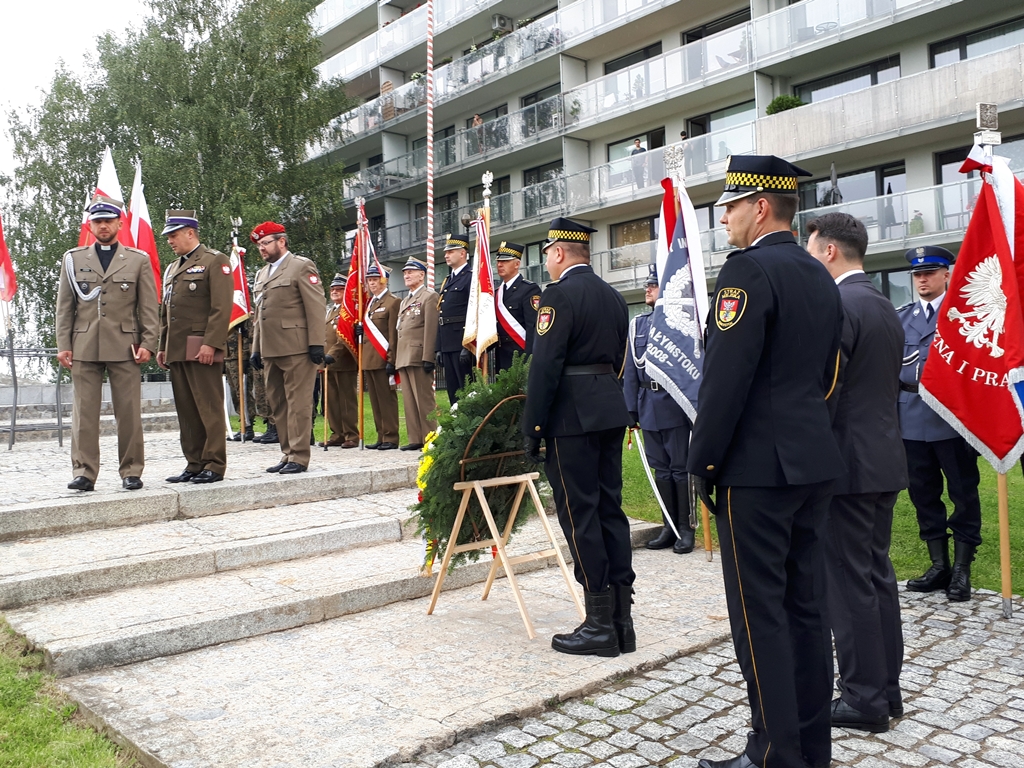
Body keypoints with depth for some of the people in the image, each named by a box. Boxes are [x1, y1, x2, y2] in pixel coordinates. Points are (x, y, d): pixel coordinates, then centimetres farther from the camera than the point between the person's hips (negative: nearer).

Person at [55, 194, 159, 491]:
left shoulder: (139, 260, 10)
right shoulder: (73, 259, 13)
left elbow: (148, 307, 6)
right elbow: (64, 307, 11)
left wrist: (147, 343, -4)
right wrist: (63, 345, 3)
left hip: (124, 346, -1)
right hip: (84, 347, 1)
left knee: (129, 412, 0)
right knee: (84, 412, 0)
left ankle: (131, 471, 9)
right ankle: (84, 472, 6)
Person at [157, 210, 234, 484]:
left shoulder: (215, 261, -1)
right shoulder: (172, 268, 23)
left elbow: (222, 307, -11)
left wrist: (210, 344, -18)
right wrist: (162, 347, 17)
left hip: (201, 350, -8)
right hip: (176, 352, 8)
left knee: (209, 409, -5)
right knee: (186, 412, 8)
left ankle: (214, 465, 0)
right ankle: (194, 464, 14)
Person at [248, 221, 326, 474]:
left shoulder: (302, 266, 0)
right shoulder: (261, 274, 22)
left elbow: (316, 307, -8)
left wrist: (316, 344, -15)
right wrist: (256, 348, 17)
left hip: (296, 348, -8)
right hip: (270, 350, 8)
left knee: (298, 403, -6)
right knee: (277, 404, 10)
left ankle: (299, 457, -2)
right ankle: (288, 453, 18)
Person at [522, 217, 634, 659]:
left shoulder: (560, 294, -11)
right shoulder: (613, 296, 16)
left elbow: (545, 366, -16)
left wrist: (532, 428, -13)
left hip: (571, 415, -8)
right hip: (611, 410, 9)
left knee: (580, 516, -2)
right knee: (610, 510, 11)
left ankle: (600, 625, 3)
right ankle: (621, 620, 16)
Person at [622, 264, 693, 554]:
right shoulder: (637, 324, 11)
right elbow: (630, 369, 10)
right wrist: (631, 408, 6)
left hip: (676, 407, -5)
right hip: (648, 408, 5)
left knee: (681, 468, 3)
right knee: (660, 469, 12)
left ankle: (686, 528, 14)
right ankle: (670, 526, 22)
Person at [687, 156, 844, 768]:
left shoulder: (748, 270, -13)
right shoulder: (820, 277, 15)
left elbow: (726, 378, -19)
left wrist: (703, 463, -11)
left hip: (757, 466, -9)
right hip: (815, 462, 9)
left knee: (760, 614, -1)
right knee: (807, 607, 15)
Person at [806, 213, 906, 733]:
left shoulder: (838, 305, -15)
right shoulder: (885, 306, 15)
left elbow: (822, 392, -21)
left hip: (846, 465, -10)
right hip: (884, 459, 10)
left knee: (849, 582, -1)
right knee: (877, 575, 15)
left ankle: (863, 699, 10)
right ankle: (886, 689, 26)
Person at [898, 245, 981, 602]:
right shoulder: (899, 317, 12)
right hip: (913, 420, 4)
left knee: (963, 493, 4)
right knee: (924, 494, 9)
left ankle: (961, 570, 14)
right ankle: (939, 565, 21)